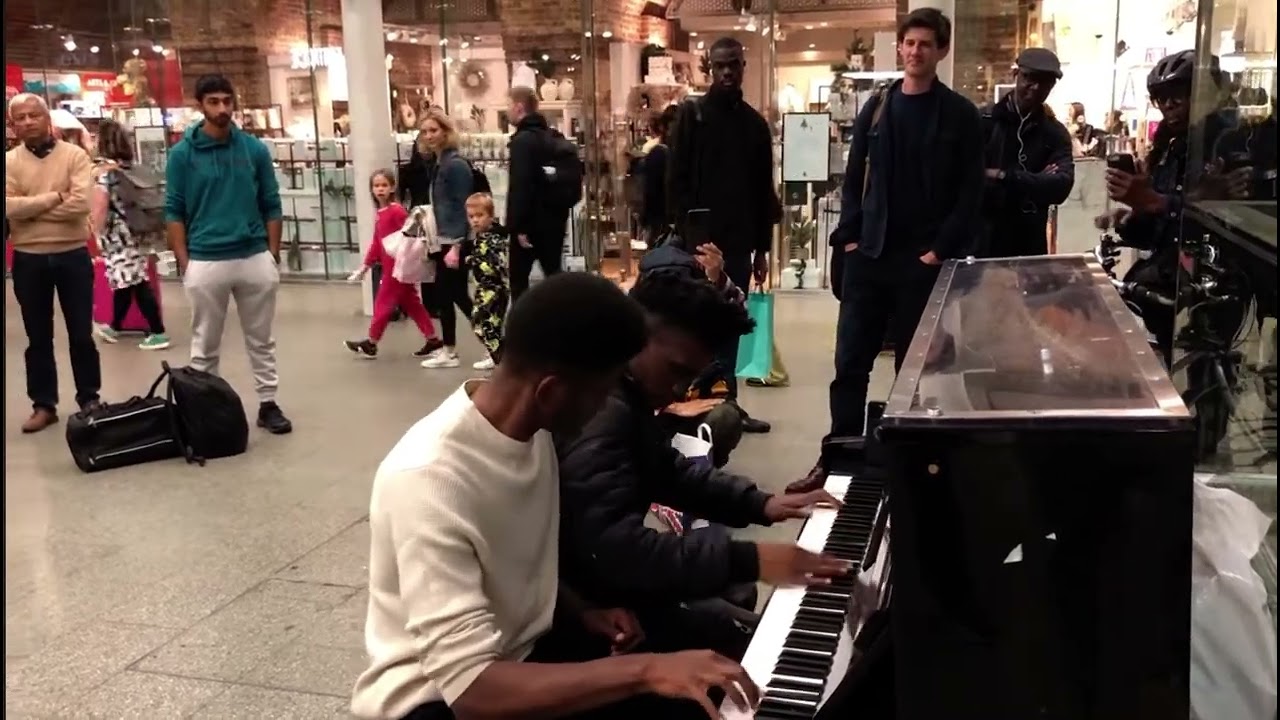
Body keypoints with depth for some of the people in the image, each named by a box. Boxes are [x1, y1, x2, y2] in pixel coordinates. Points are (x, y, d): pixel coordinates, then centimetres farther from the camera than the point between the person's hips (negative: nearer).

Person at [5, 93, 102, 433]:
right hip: (28, 259, 2)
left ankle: (89, 398, 22)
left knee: (81, 333, 8)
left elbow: (79, 205, -17)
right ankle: (43, 404, 21)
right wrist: (55, 196, -16)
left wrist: (30, 208, -12)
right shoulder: (10, 161, 1)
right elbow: (9, 208, -13)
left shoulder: (75, 155, -4)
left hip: (72, 255, -2)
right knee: (38, 337, 11)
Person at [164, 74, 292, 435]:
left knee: (261, 341, 11)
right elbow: (174, 212, 0)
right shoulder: (182, 153, -2)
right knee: (204, 347, 9)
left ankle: (268, 404, 21)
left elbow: (271, 205, 7)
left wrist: (273, 256, 2)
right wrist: (184, 264, -6)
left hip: (255, 258, 2)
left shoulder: (255, 149, 3)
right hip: (205, 262, -1)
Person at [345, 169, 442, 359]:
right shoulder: (379, 214, 12)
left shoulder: (397, 210, -16)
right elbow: (376, 244, 18)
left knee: (383, 303, 3)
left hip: (399, 266, -9)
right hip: (389, 266, 9)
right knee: (411, 304, 11)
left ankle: (370, 344, 15)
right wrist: (364, 267, 21)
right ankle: (433, 341, 16)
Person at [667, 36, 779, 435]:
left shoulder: (755, 123, 13)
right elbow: (676, 181, -5)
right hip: (701, 241, -4)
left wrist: (761, 248, 10)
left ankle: (726, 403, 14)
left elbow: (764, 191, 14)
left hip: (739, 242, 4)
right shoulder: (692, 114, 0)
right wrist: (687, 234, -13)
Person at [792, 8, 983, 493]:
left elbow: (970, 193, -4)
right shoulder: (876, 109, 10)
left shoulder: (960, 116, 0)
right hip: (869, 255, 3)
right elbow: (854, 178, 11)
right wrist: (849, 236, 0)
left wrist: (940, 250, -11)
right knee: (850, 362, 2)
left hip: (925, 260, -3)